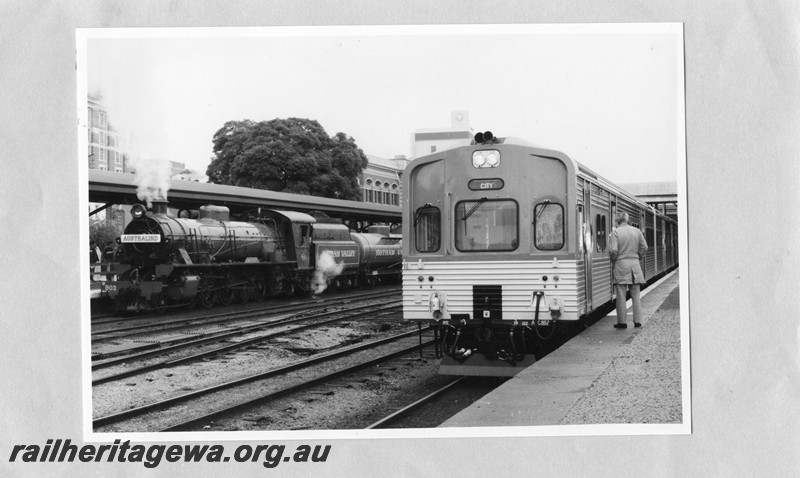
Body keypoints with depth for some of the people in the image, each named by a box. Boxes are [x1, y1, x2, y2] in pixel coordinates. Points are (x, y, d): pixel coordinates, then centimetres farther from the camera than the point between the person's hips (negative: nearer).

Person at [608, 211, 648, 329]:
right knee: (635, 295, 9)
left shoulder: (615, 232, -7)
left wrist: (613, 261, 2)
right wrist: (637, 257, 16)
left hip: (621, 265, -4)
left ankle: (622, 321, 3)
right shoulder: (637, 231, 7)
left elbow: (613, 250, -14)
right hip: (635, 264, 4)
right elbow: (644, 247, 5)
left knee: (621, 295, 1)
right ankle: (637, 321, 9)